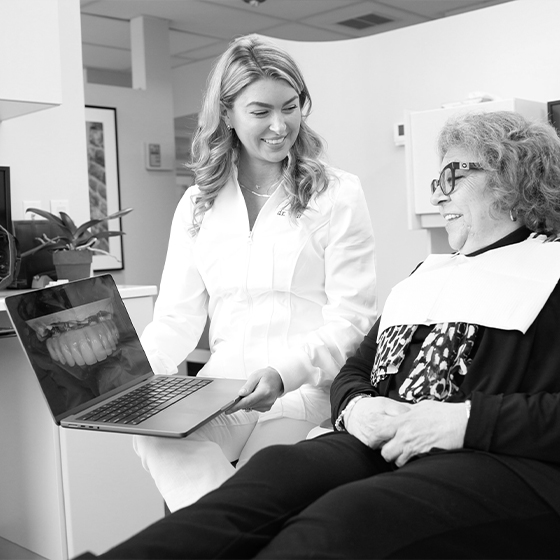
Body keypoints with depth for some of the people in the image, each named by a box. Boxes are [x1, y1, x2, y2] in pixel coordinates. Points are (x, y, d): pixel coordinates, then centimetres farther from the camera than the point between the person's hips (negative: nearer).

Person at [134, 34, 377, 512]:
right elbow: (177, 319, 10)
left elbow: (351, 318, -4)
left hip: (309, 387, -3)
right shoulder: (197, 205, 12)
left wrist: (285, 373, -22)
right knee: (154, 434, -25)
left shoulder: (338, 194, 1)